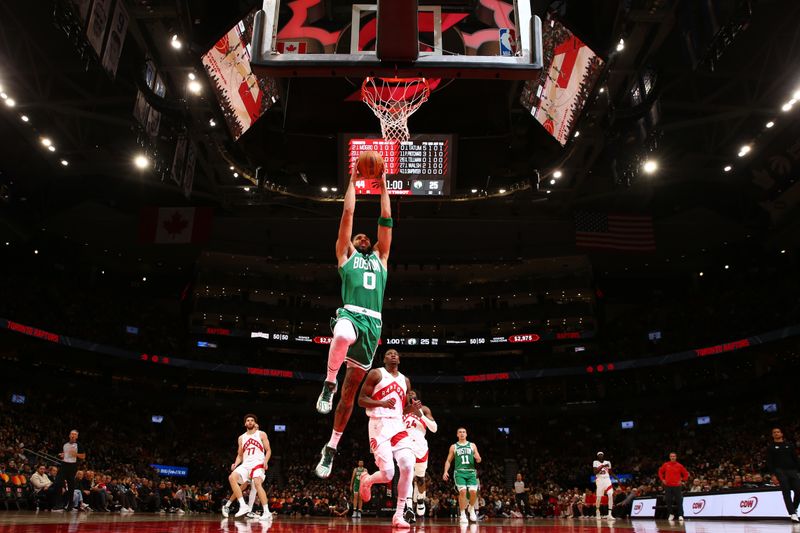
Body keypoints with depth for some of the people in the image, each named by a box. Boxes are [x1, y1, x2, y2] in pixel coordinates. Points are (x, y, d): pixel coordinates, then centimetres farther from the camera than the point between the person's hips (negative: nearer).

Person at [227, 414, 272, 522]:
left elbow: (268, 450, 3)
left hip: (258, 463, -5)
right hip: (246, 464, 5)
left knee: (257, 483, -27)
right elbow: (240, 455, 21)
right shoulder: (241, 438, 17)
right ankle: (243, 506, -17)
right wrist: (235, 464, 1)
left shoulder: (261, 434, 6)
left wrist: (266, 461, -16)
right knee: (232, 477, -19)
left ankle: (267, 512, -26)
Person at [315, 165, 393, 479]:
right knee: (343, 335, -43)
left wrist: (382, 184, 26)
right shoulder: (345, 256, 19)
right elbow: (348, 214, 16)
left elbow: (386, 219, 25)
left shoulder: (380, 259, 27)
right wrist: (353, 180, 21)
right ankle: (329, 384, -17)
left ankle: (331, 449, 16)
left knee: (350, 391, 5)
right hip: (350, 315, -3)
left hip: (373, 324, 3)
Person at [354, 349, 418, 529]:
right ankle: (366, 480, 23)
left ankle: (399, 515, -3)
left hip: (398, 426, 5)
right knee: (387, 474, -14)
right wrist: (382, 403, -19)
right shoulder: (376, 374, 1)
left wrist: (413, 407, 2)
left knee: (408, 466, -14)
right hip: (379, 425, -5)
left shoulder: (405, 381, 18)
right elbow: (361, 400, -3)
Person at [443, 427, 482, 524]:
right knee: (462, 491, -19)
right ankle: (462, 514, -5)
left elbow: (478, 460, 12)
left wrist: (478, 458, -12)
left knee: (473, 491, -14)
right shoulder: (453, 447, 11)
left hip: (471, 472, 1)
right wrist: (446, 471, -3)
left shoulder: (472, 445, 13)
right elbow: (448, 460, 12)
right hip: (459, 472, -1)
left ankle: (471, 509, 17)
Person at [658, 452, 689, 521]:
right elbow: (660, 472, 16)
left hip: (677, 486, -2)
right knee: (668, 501, 4)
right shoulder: (666, 465, 5)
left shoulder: (679, 466, 0)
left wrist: (682, 480, -2)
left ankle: (680, 515, -1)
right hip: (668, 486, 2)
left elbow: (686, 474, 7)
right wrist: (662, 479, 5)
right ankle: (671, 514, 18)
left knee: (679, 501, -5)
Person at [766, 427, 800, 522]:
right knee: (786, 492, -10)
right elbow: (769, 463, 3)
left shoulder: (789, 445, 16)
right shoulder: (771, 448, 8)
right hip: (780, 471, -2)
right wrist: (773, 475, -8)